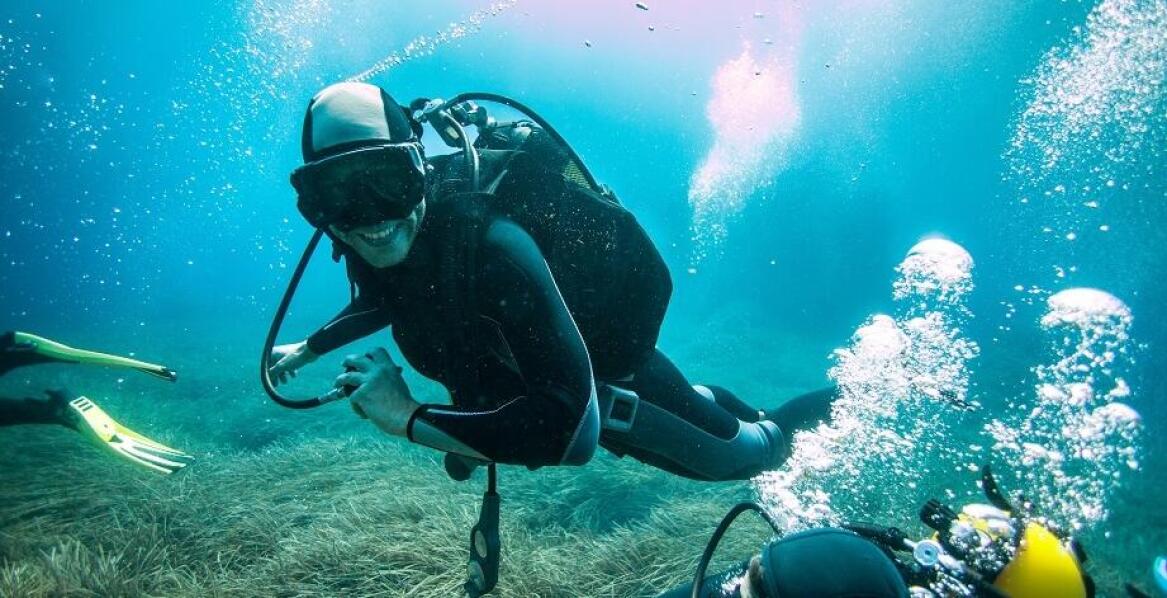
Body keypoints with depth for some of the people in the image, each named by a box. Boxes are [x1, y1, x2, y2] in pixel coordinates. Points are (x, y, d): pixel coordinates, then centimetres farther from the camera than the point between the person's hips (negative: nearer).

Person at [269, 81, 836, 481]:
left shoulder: (491, 248, -43)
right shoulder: (375, 245, -20)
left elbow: (572, 428, -47)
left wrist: (409, 418, -42)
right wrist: (307, 348, 11)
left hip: (610, 366, -6)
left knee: (738, 453, 20)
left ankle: (827, 408, 47)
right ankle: (739, 408, 63)